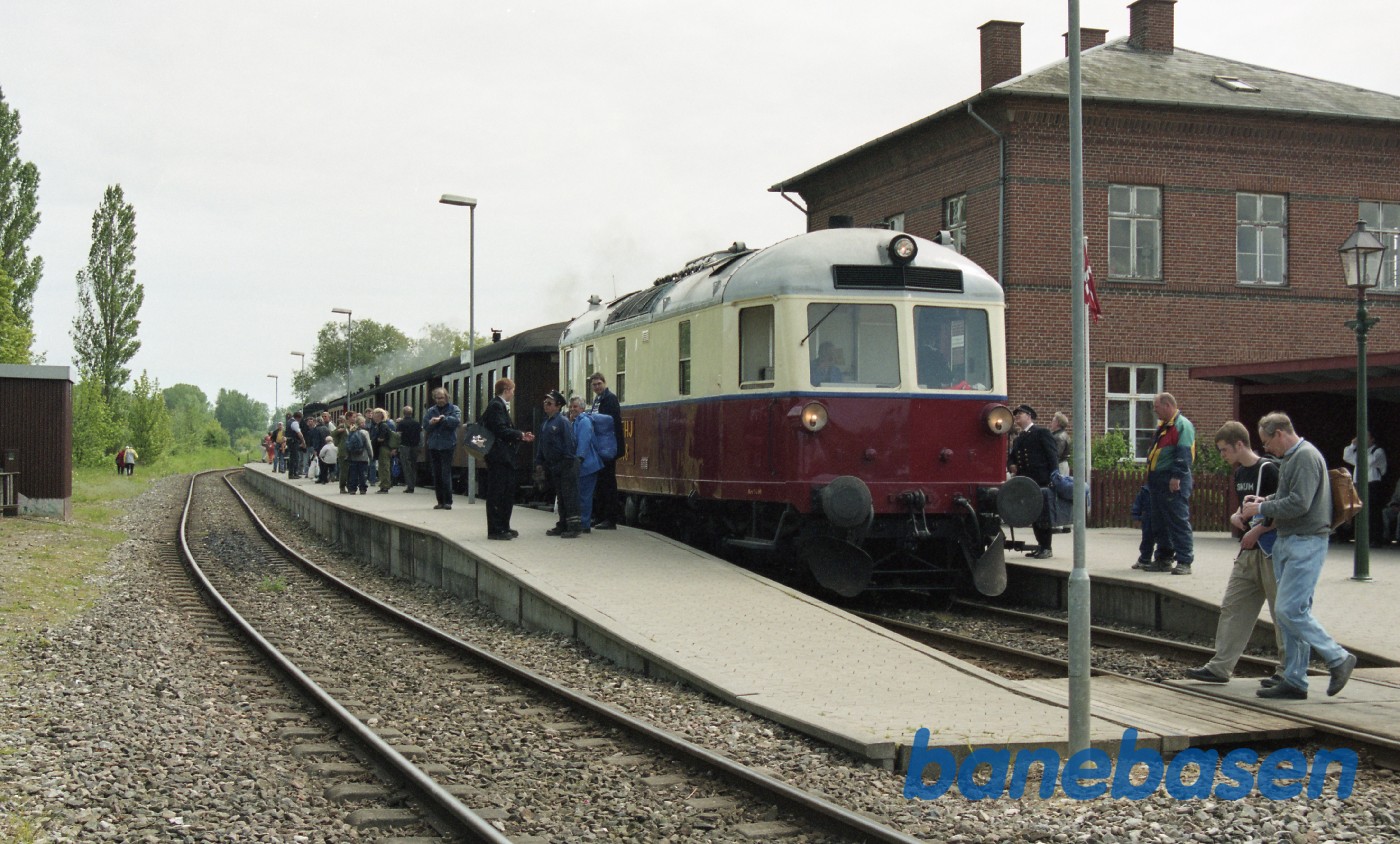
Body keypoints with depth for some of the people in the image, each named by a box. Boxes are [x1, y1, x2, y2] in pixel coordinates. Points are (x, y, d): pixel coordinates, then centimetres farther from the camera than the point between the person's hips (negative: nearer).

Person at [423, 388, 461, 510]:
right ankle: (440, 501, 13)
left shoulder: (453, 409, 3)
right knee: (436, 475, 7)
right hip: (433, 446, 5)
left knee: (446, 473, -10)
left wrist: (444, 418, -22)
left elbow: (456, 421, -15)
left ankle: (448, 501, -7)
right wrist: (431, 422, -15)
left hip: (447, 446, -5)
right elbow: (425, 425, 5)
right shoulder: (431, 411, 14)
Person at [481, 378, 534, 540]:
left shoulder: (500, 405, 19)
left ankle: (504, 528, 21)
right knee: (496, 494, -6)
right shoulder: (496, 405, -12)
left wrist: (522, 436, 7)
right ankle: (495, 530, -3)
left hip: (504, 457, 11)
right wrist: (520, 435, -9)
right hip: (498, 456, -11)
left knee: (508, 493, 14)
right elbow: (501, 430, -21)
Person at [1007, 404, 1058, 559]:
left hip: (1042, 482, -7)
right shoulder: (1019, 439, 20)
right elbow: (1012, 457, 26)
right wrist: (1011, 465, 1)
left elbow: (1053, 456, -8)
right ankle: (1041, 546, 18)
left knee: (1043, 515, -4)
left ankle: (1047, 548, 0)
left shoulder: (1042, 433, -2)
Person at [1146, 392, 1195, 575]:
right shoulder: (1163, 426, 20)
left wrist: (1177, 476, -25)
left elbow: (1184, 454, -19)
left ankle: (1185, 562, -7)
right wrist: (1151, 477, 21)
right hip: (1158, 481, 10)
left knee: (1178, 522, -8)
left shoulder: (1183, 425, -10)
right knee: (1160, 523, 13)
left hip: (1174, 484, -10)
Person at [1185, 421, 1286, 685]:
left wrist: (1256, 532, -16)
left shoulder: (1268, 470, -13)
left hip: (1271, 551, -9)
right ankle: (1221, 667, 6)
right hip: (1248, 553, 9)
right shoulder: (1240, 473, 13)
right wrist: (1236, 516, 7)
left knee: (1281, 612, 1)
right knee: (1232, 607, 5)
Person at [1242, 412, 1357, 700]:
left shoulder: (1306, 457, -14)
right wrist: (1265, 500, 12)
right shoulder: (1292, 458, 19)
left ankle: (1338, 659, 1)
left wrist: (1261, 509, -12)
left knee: (1289, 610, -13)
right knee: (1292, 612, 9)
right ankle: (1294, 681, 12)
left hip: (1306, 543, -10)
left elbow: (1299, 503, -21)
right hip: (1288, 542, 10)